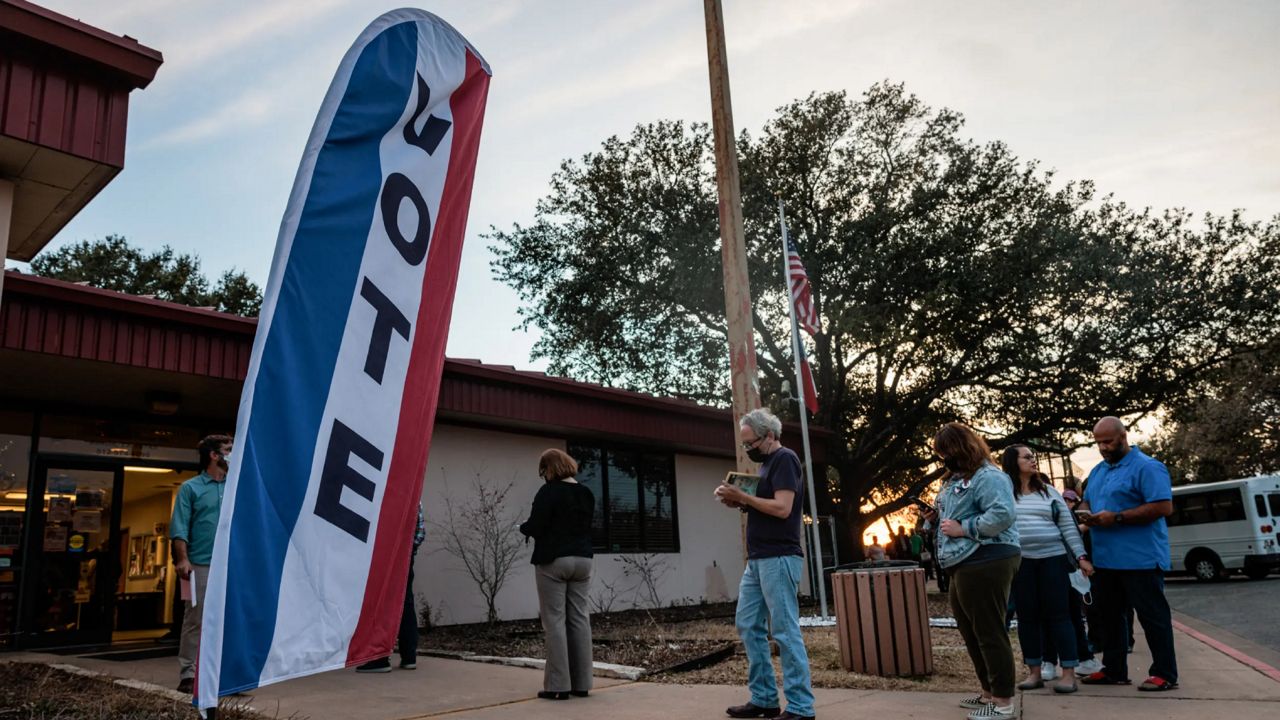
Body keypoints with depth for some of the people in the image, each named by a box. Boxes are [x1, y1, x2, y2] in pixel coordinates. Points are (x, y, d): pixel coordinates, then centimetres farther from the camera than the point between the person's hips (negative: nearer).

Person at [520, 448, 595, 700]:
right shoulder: (587, 493, 9)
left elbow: (535, 527, -14)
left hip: (553, 561, -6)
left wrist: (523, 527, 7)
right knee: (580, 620, 7)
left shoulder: (548, 491, -11)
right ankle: (581, 683, 11)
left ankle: (559, 685, -2)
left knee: (555, 621, -2)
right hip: (582, 560, 6)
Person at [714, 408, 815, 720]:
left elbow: (782, 508, -19)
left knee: (785, 632, -6)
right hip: (757, 560, 10)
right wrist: (738, 502, 5)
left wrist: (743, 496, -13)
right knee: (748, 626, 10)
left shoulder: (785, 459, -9)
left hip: (779, 559, -10)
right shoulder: (766, 463, 20)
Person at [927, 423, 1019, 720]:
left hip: (986, 563, -11)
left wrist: (963, 528, -20)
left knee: (989, 632, -4)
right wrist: (946, 526, 8)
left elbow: (1002, 514, -26)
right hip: (964, 565, 11)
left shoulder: (988, 477, -14)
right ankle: (988, 691, 29)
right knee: (971, 631, 17)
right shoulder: (957, 479, 19)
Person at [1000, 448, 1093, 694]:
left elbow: (1068, 526, 7)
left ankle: (1069, 673, 5)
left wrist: (1081, 556, -1)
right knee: (1027, 616, 5)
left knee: (1058, 615, 0)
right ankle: (1034, 672, 14)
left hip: (1052, 559, 1)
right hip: (1019, 562, -1)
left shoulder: (1048, 491, 9)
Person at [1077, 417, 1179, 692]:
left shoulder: (1147, 467, -11)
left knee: (1152, 615, 1)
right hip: (1105, 558, 9)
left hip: (1140, 558, -9)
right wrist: (1086, 515, -2)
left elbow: (1163, 506, -19)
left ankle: (1165, 673, 10)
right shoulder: (1097, 471, 16)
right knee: (1109, 614, 14)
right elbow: (1086, 502, 23)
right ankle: (1114, 670, 24)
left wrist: (1117, 517, -21)